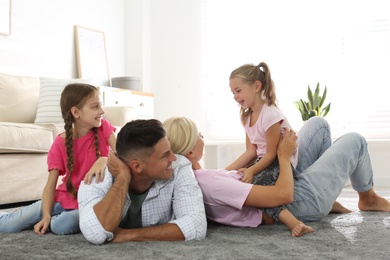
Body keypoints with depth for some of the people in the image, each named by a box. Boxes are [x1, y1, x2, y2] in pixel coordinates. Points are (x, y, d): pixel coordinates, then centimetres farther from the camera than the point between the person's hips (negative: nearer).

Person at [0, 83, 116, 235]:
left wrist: (104, 160, -39)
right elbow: (50, 185, -9)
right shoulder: (60, 143, -7)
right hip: (66, 197, 1)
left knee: (61, 226, -31)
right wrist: (46, 215, -22)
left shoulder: (103, 127, -6)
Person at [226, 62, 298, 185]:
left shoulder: (270, 115, -22)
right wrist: (226, 170, -9)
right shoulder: (247, 116, 5)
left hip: (280, 163, -8)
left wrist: (251, 170, -33)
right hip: (263, 162, 8)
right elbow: (251, 151, 0)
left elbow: (271, 154, -18)